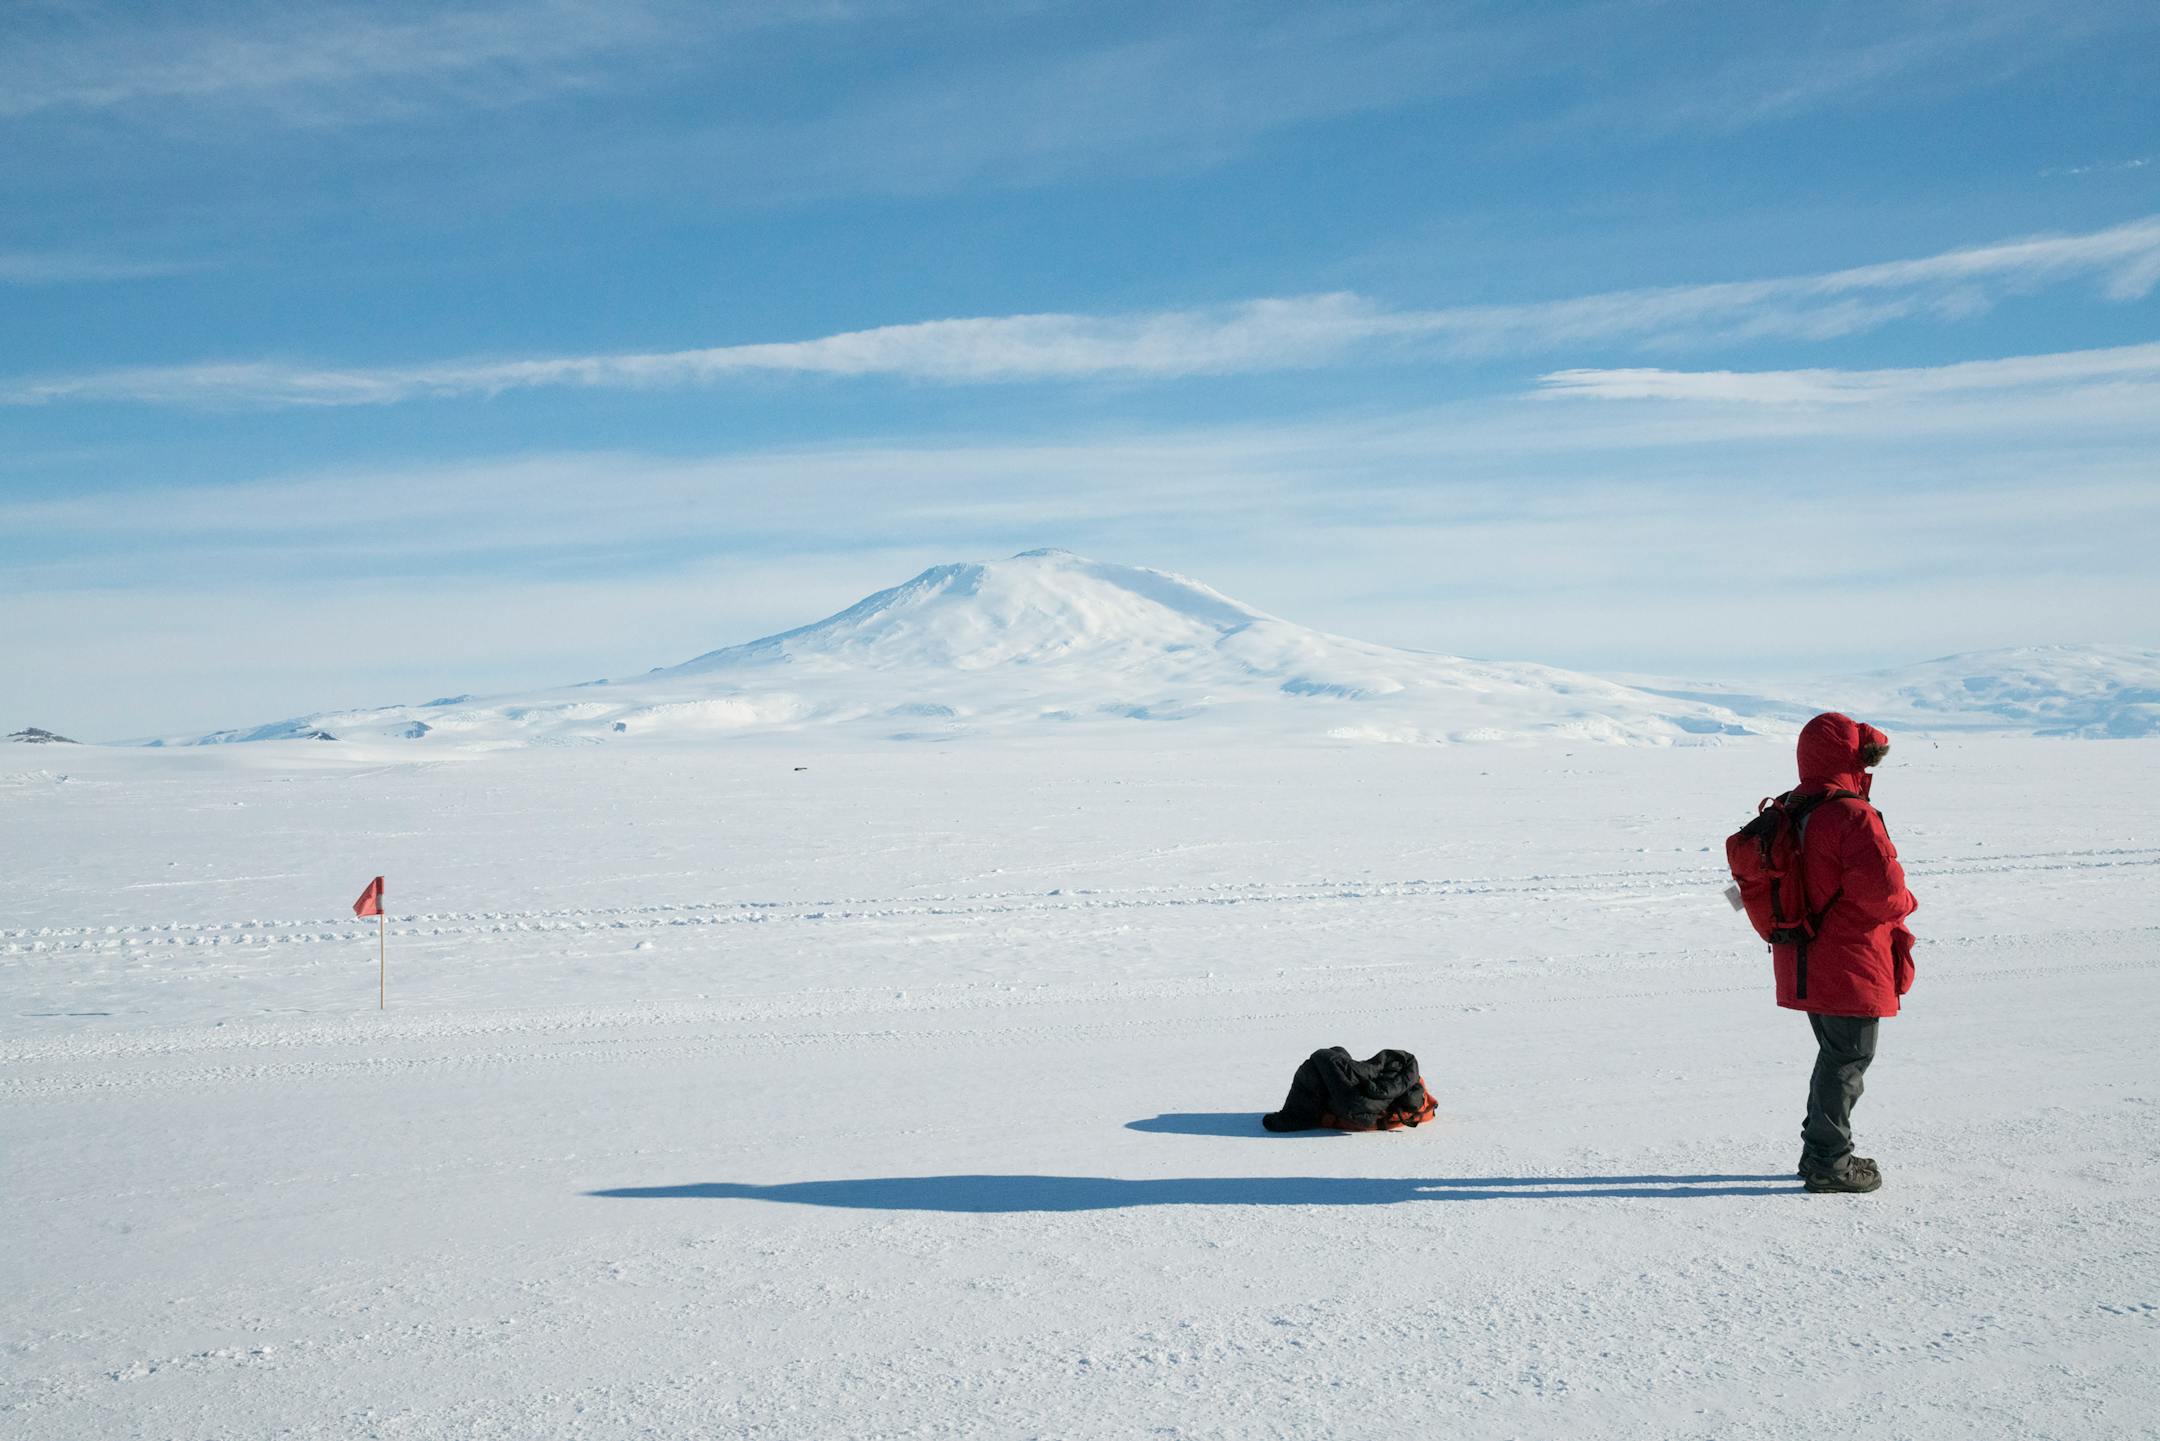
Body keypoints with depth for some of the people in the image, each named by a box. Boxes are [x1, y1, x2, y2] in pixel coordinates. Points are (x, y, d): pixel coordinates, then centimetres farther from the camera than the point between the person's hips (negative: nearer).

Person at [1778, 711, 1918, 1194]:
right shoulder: (1853, 816, -20)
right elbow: (1881, 887, -28)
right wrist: (1904, 903, -4)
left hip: (1804, 966, 9)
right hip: (1849, 964, -9)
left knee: (1836, 1053, 21)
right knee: (1849, 1058, 1)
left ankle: (1820, 1151, 29)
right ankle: (1830, 1163, 6)